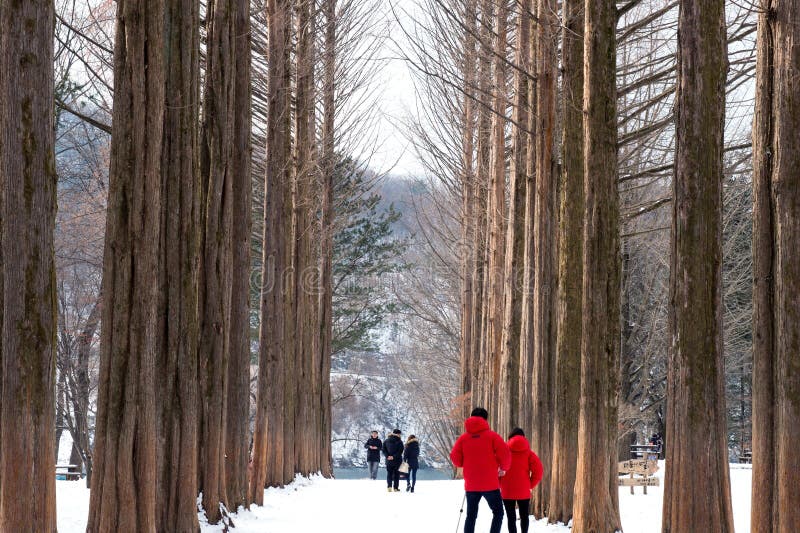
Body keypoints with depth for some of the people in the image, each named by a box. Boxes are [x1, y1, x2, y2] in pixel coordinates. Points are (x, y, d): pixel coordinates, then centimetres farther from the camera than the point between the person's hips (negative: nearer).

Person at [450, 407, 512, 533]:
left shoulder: (463, 438, 2)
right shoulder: (491, 436, -7)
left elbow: (455, 458, 0)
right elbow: (505, 453, -12)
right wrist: (504, 468, 8)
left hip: (471, 485, 3)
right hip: (490, 484, -3)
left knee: (471, 516, 13)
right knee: (498, 513, 8)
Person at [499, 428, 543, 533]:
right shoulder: (528, 453, 0)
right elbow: (538, 471, -8)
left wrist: (500, 484, 6)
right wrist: (530, 485, 4)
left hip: (507, 491, -1)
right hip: (524, 491, 1)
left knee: (511, 517, 2)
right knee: (524, 516, 16)